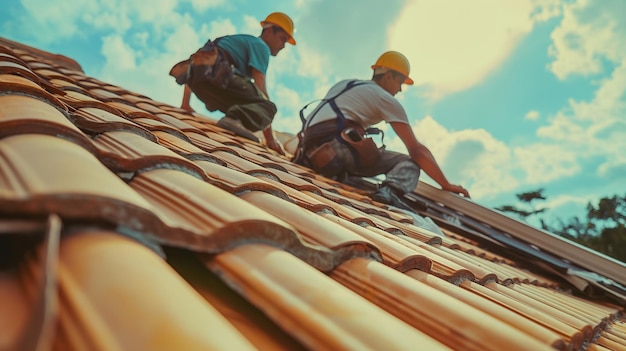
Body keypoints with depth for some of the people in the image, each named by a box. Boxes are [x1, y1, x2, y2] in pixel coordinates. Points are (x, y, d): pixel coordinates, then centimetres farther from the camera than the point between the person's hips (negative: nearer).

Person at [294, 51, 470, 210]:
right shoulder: (387, 100, 8)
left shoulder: (344, 84, 28)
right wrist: (446, 184, 10)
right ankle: (390, 191, -27)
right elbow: (417, 150, 5)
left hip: (311, 150, 7)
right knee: (409, 163, 1)